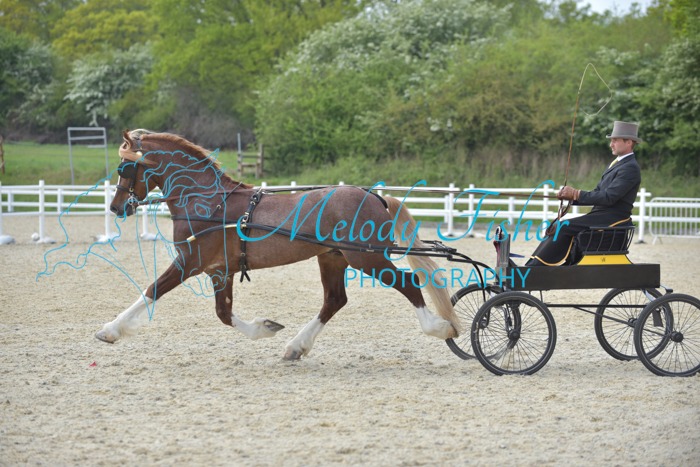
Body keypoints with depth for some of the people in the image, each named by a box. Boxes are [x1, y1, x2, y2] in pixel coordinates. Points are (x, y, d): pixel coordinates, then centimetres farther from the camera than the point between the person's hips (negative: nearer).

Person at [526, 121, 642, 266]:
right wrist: (571, 195, -1)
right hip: (601, 214, 10)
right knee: (561, 227, -4)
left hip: (612, 219, -10)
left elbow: (608, 197, -21)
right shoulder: (616, 163, 19)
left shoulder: (630, 168, -13)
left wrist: (577, 194, -17)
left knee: (565, 227, -19)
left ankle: (535, 266, -17)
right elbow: (598, 194, 16)